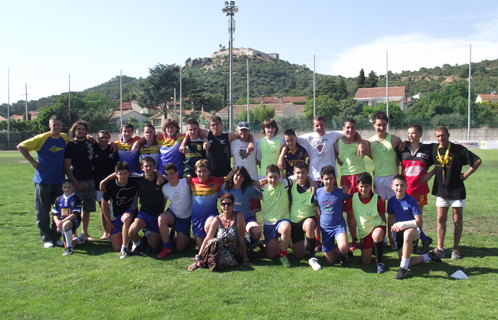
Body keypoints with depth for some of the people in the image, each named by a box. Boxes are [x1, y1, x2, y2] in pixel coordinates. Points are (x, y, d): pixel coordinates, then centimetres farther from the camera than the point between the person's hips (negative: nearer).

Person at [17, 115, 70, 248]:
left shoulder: (65, 138, 4)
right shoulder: (41, 138, -7)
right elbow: (21, 146, -2)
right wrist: (33, 162, -5)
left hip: (59, 181, 3)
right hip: (43, 181, -3)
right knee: (42, 212, 2)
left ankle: (56, 237, 19)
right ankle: (46, 238, 13)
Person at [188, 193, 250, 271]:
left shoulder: (238, 216, -7)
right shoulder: (217, 220, 2)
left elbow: (241, 239, -10)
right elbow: (207, 239, -4)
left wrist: (245, 259, -10)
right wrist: (198, 257, -15)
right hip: (220, 251, 2)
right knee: (214, 243, -31)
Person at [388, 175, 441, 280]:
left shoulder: (411, 201, -14)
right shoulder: (391, 201, 1)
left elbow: (419, 222, -19)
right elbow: (391, 218, 14)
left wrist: (403, 224, -31)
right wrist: (390, 235, 13)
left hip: (413, 230, -5)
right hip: (399, 232, 5)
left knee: (407, 233, -44)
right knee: (406, 262, -3)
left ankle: (404, 268, -32)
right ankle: (428, 257, 25)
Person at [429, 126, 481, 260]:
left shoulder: (458, 149, -9)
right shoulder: (434, 148, 1)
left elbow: (477, 161, -6)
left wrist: (466, 175, -9)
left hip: (457, 190, -3)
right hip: (441, 190, 3)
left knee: (458, 220, 5)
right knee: (441, 219, 3)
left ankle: (456, 248, 15)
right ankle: (440, 248, 9)